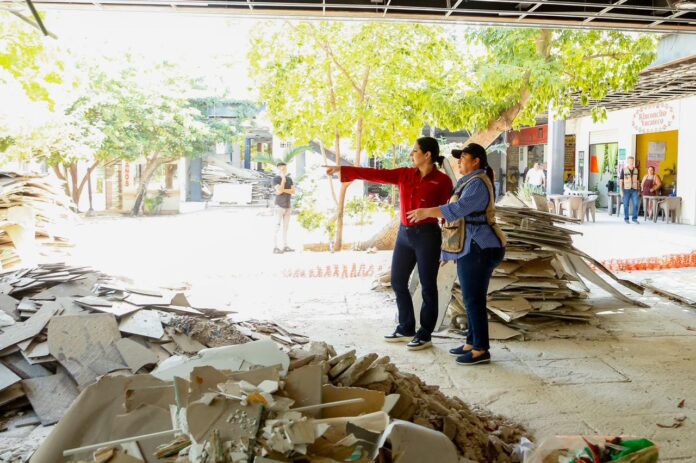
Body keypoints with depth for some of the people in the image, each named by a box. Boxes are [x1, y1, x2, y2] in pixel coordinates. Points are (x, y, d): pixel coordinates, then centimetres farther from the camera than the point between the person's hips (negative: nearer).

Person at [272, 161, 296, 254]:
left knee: (286, 227, 8)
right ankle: (275, 248, -5)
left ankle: (285, 246, 13)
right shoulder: (275, 179, -9)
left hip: (288, 206, 7)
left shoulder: (289, 179, 11)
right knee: (277, 227, -7)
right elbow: (280, 190, -24)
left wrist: (283, 190, -17)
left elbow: (293, 191, -1)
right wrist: (283, 178, -20)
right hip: (279, 206, -7)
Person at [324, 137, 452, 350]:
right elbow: (375, 174, 5)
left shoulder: (442, 180, -7)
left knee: (428, 287, 3)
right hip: (404, 234, 6)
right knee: (398, 282, 12)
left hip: (427, 236, -6)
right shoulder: (404, 174, 6)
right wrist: (342, 169, 2)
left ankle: (425, 335, 16)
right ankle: (406, 329, 27)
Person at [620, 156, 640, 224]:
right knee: (626, 205, 3)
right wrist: (621, 191, -10)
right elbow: (621, 181, -4)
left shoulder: (636, 170, 9)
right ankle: (626, 219, 13)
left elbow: (637, 181, 15)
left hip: (634, 190, 3)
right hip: (626, 190, -3)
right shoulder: (624, 169, -3)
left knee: (636, 204, -5)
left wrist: (638, 190, 11)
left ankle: (635, 218, 4)